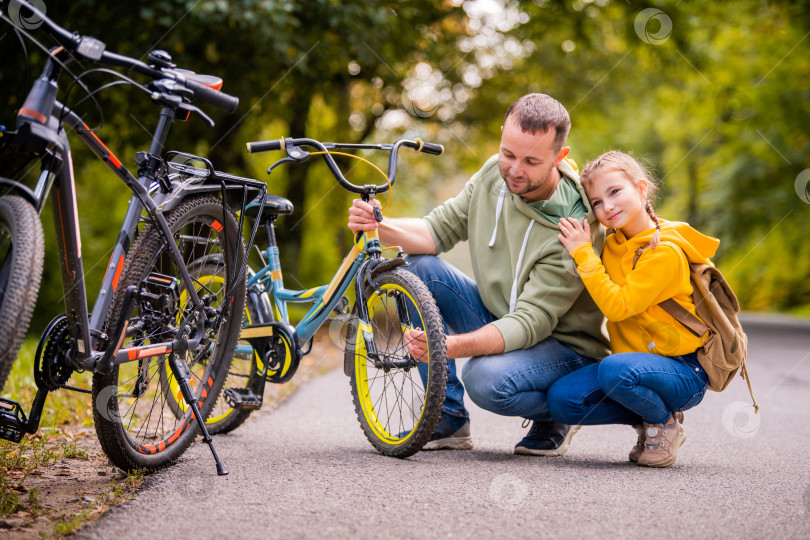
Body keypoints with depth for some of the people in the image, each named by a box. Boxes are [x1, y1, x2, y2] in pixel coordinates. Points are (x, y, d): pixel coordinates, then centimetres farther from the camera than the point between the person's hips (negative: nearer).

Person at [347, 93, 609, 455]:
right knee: (418, 266, -13)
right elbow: (439, 229, -1)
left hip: (562, 344, -7)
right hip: (497, 320, 7)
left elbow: (531, 322, -31)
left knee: (487, 379, -37)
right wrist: (383, 227, -24)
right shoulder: (494, 174, -8)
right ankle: (449, 421, -5)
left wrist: (452, 345, -46)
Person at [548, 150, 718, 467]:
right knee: (562, 400, -14)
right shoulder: (614, 242, 5)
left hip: (683, 372, -7)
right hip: (636, 360, 7)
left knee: (615, 370, -38)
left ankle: (666, 423, -6)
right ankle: (646, 421, 7)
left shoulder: (666, 252, -18)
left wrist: (583, 253, -22)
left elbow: (618, 307, -24)